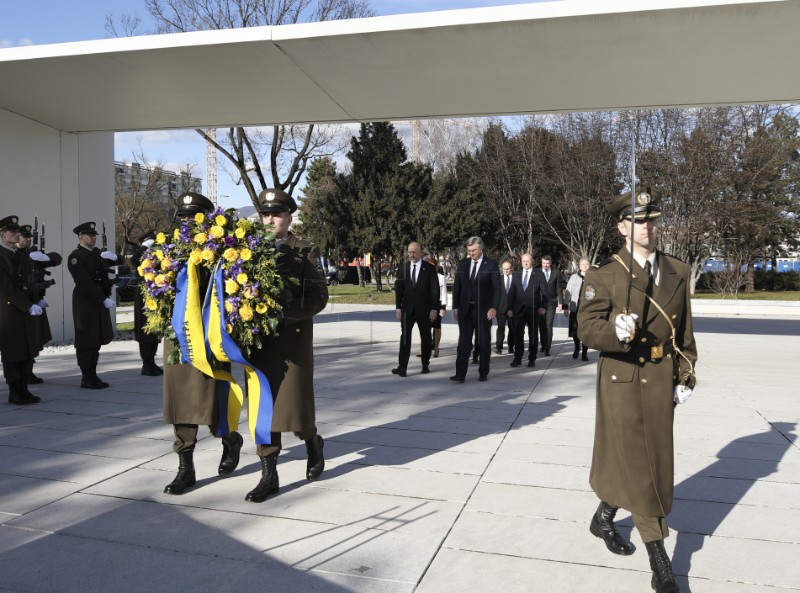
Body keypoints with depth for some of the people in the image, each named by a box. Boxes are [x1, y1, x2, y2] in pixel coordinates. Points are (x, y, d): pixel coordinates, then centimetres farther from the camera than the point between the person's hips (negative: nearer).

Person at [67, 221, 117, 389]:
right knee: (86, 341, -3)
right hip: (85, 303, -8)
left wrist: (110, 256, -3)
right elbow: (85, 283, -17)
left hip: (99, 301, 8)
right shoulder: (76, 257, -10)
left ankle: (93, 375, 17)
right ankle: (86, 378, 2)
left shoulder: (97, 253, 15)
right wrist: (104, 300, -20)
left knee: (96, 340, 10)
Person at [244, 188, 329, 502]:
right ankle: (269, 475, 15)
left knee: (294, 404, -2)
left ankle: (312, 441, 31)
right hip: (258, 339, 4)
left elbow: (319, 297, -7)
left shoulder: (303, 252, -2)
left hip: (293, 339, -3)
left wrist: (286, 312, -19)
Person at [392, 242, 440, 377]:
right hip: (407, 309, 1)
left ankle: (425, 365, 21)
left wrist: (434, 309, -9)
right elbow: (399, 289, 7)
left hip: (424, 310, -1)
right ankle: (402, 367, -12)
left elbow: (435, 290, -3)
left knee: (425, 338, 8)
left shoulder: (429, 269, -1)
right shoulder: (403, 268, 6)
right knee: (405, 338, -8)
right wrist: (398, 307, 0)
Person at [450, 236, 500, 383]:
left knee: (484, 342, 8)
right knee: (463, 342, -3)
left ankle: (483, 372, 19)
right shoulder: (462, 264, 7)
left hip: (483, 310, -2)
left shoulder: (491, 264, -4)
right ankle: (460, 374, -5)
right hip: (465, 309, 2)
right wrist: (455, 307, 3)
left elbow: (497, 288, -6)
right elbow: (457, 287, 9)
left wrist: (494, 308, -16)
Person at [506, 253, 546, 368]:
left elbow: (544, 291, -1)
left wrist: (542, 306, -10)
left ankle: (532, 359, 12)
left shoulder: (538, 274, 3)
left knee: (533, 335, 5)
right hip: (519, 309, 2)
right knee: (518, 334, 0)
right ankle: (517, 358, 6)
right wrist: (510, 308, 2)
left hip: (533, 309, -2)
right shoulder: (516, 275, 11)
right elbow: (512, 292, 9)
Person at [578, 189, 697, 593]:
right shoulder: (603, 276, -7)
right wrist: (615, 330, -33)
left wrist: (685, 377, 6)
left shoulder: (677, 272, 7)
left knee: (653, 458, 15)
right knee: (634, 462, 1)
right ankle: (659, 559, 13)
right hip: (621, 378, -5)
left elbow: (685, 331, 10)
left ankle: (604, 518, 38)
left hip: (661, 379, 5)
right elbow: (586, 328, -13)